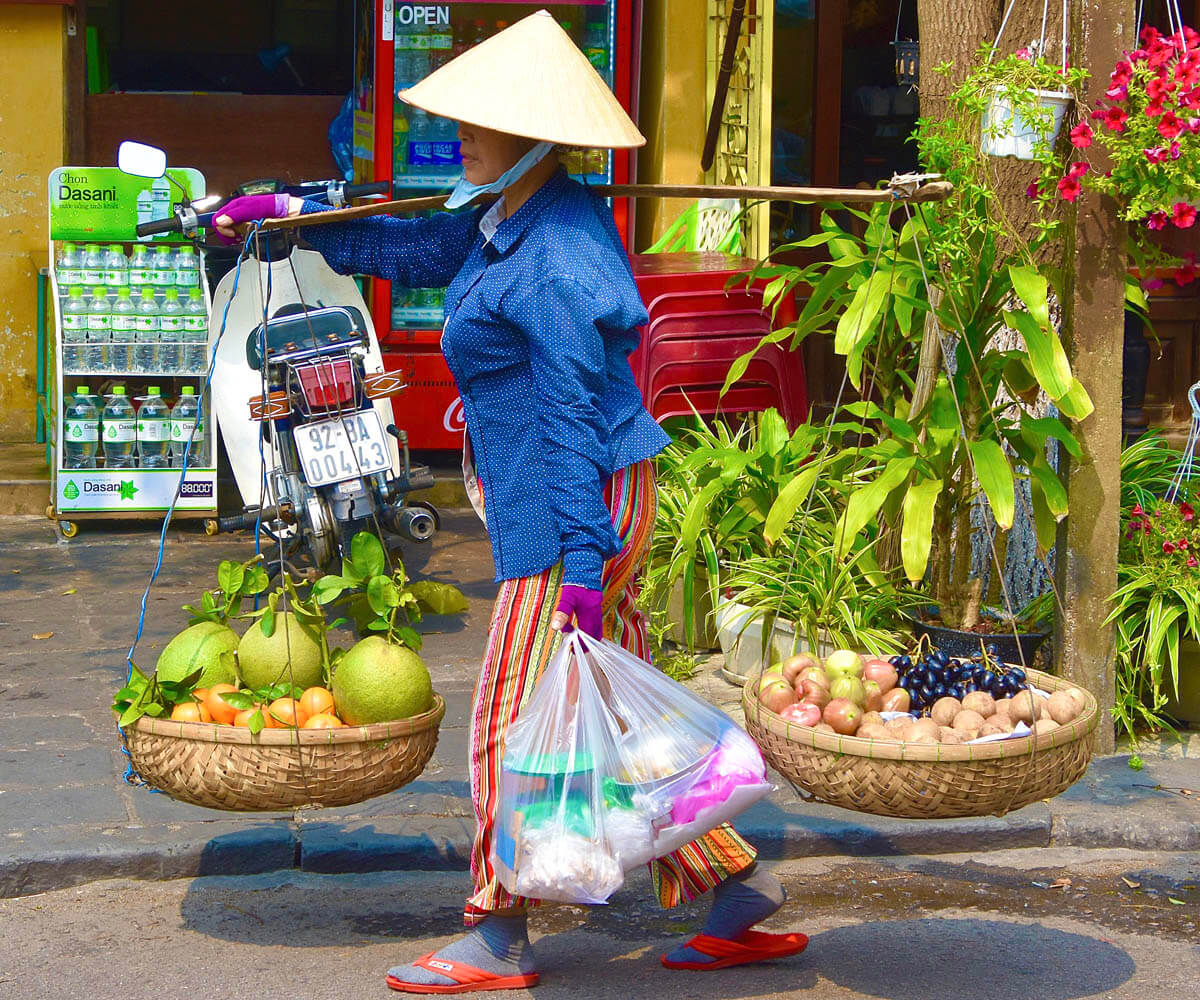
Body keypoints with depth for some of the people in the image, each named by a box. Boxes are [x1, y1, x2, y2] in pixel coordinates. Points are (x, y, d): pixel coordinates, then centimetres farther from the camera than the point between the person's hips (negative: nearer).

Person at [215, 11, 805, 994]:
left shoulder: (553, 267, -21)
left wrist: (582, 565, -24)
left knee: (519, 709, -2)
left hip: (582, 503, -10)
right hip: (580, 500, 10)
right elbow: (411, 249, 27)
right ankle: (738, 888, 17)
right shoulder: (508, 225, 11)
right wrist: (285, 213, 28)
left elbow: (573, 417, -23)